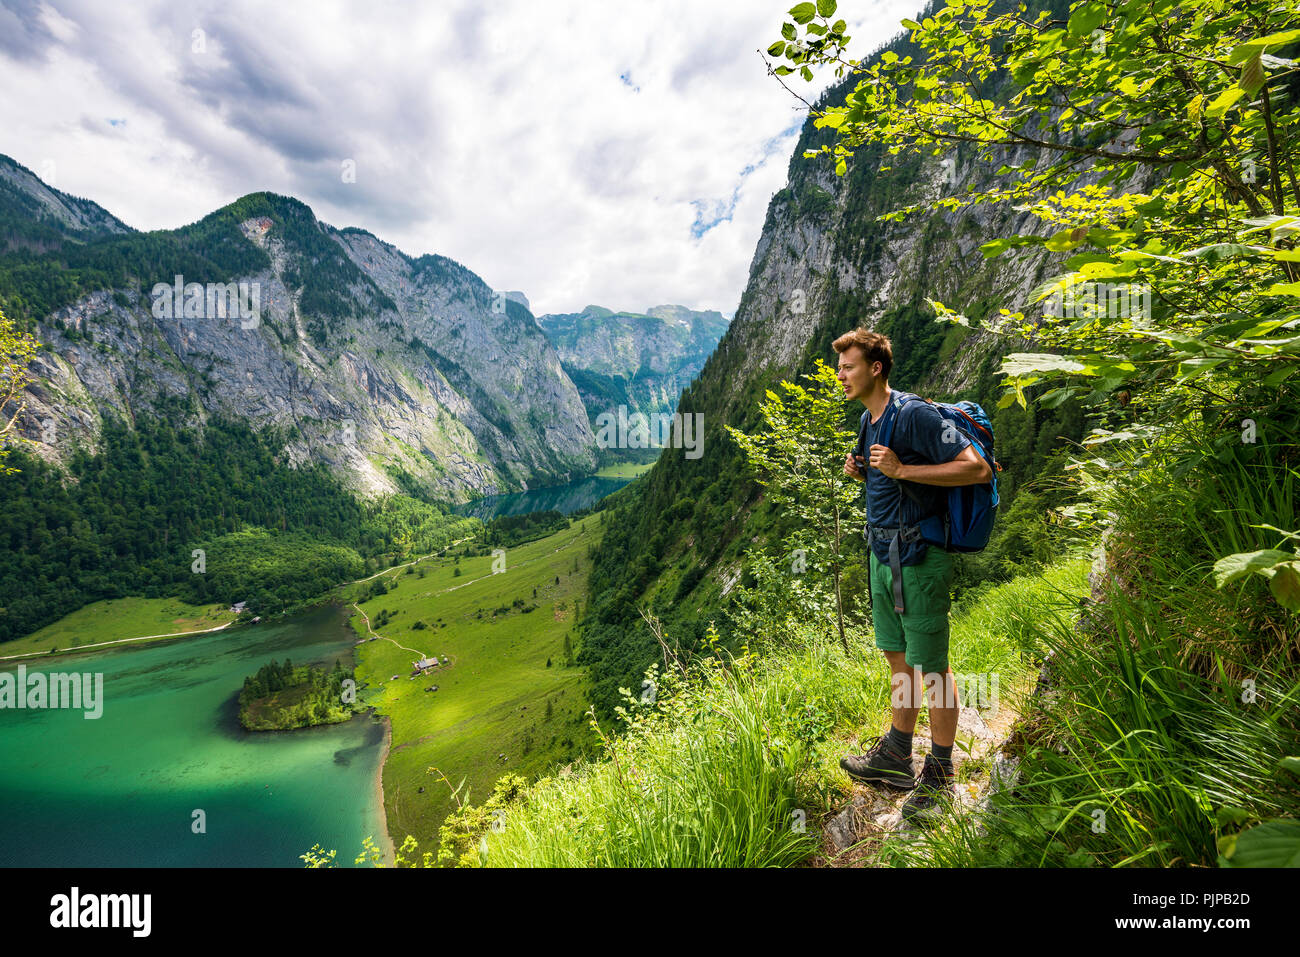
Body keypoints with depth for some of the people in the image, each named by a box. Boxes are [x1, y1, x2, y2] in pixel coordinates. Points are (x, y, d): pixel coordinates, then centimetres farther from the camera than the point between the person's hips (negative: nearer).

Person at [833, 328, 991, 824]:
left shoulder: (914, 414, -17)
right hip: (883, 552, 9)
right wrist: (861, 471, 4)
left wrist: (901, 470, -24)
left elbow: (978, 468, -20)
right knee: (899, 657, 19)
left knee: (931, 666, 4)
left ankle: (939, 774, 21)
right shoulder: (868, 419, 12)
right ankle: (896, 755, 34)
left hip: (918, 556, -9)